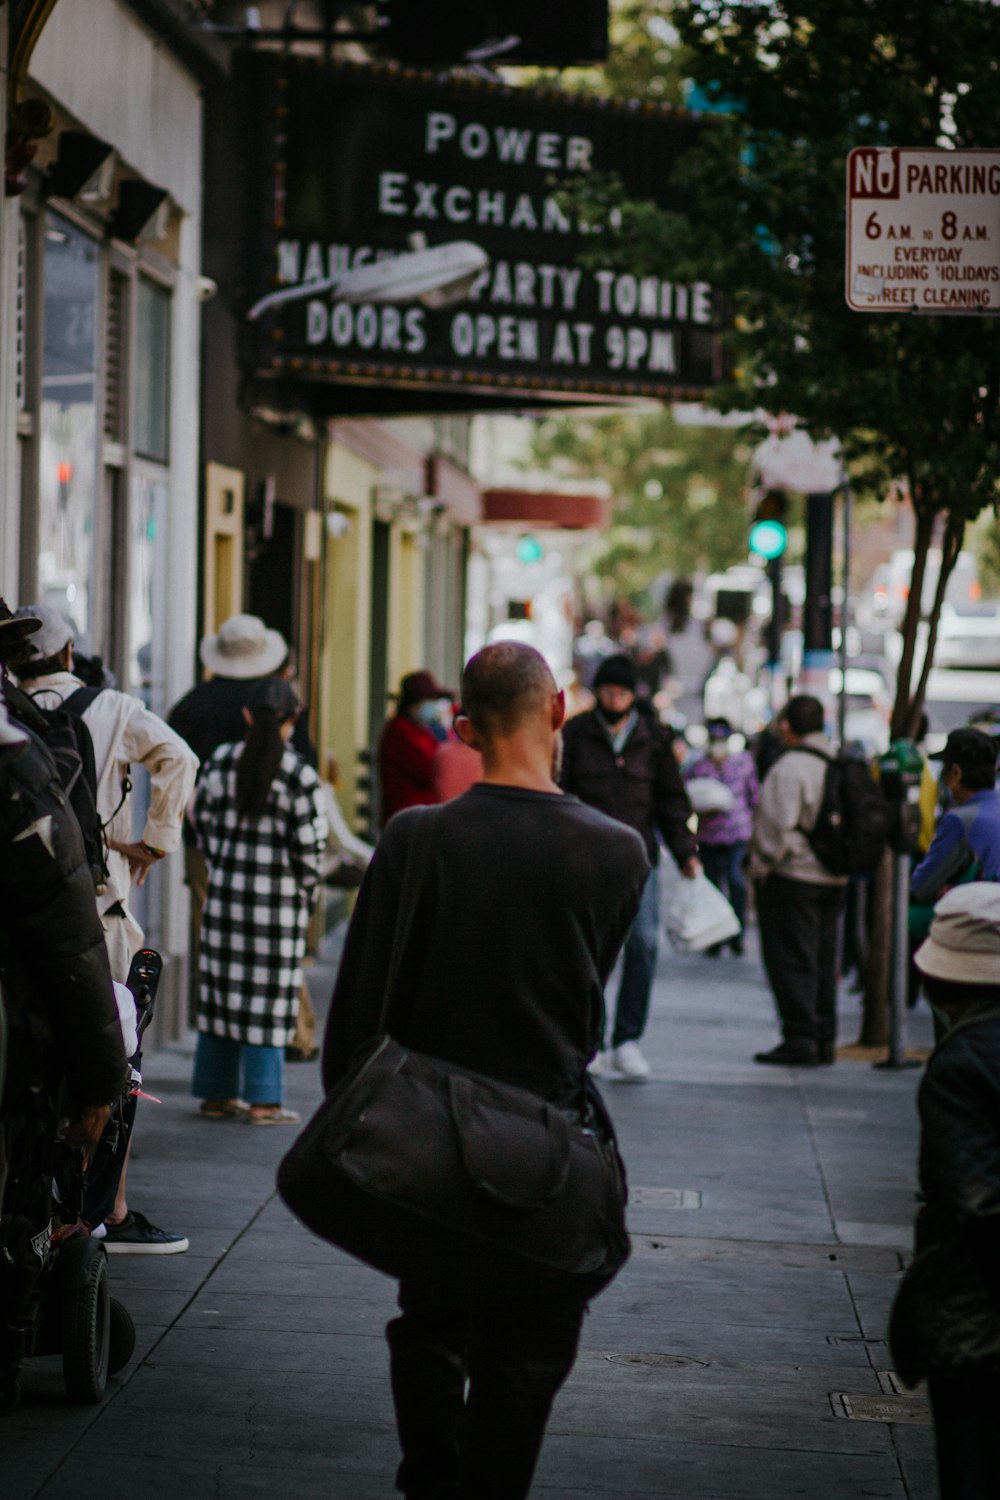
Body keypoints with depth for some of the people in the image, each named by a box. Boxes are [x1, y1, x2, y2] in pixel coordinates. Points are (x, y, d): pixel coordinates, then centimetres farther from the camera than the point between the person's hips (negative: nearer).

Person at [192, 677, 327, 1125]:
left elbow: (202, 823, 9)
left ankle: (216, 1093, 18)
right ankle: (263, 1100, 3)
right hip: (279, 900, -4)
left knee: (220, 988, 11)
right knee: (267, 996, 2)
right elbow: (310, 847, -11)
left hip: (225, 891, 4)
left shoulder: (219, 763, 1)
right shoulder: (300, 776, -12)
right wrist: (306, 889, 6)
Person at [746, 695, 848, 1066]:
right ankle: (823, 1040, 16)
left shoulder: (790, 767, -16)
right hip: (833, 879, 8)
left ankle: (800, 1040, -4)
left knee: (791, 962, -3)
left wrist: (761, 867, -9)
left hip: (792, 878, -8)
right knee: (822, 961, 13)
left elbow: (778, 826, -19)